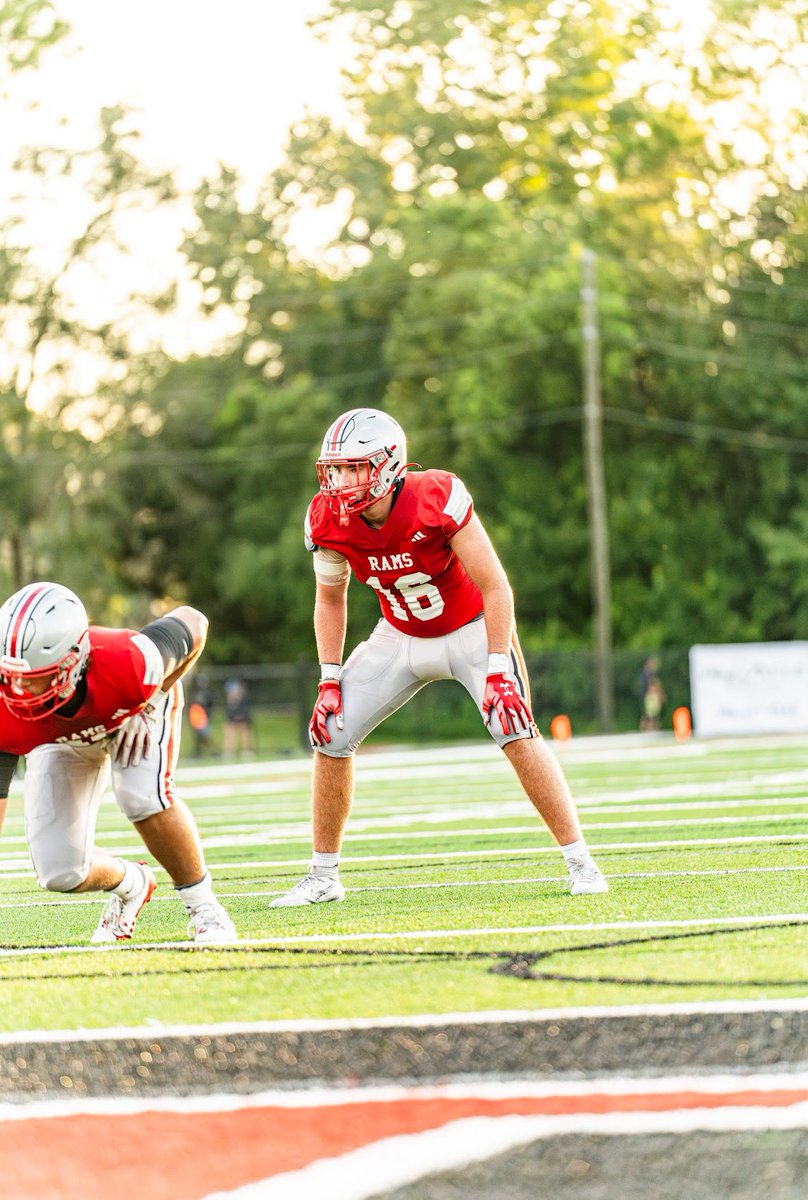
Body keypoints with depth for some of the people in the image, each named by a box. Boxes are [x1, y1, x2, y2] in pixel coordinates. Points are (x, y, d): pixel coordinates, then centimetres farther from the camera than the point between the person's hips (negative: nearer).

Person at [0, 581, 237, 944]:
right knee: (59, 873, -10)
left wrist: (150, 707, -23)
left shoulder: (128, 663, -43)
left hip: (139, 709, -1)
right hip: (59, 735, 2)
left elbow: (192, 622, -20)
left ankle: (201, 903, -7)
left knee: (143, 798, -31)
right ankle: (128, 884, 26)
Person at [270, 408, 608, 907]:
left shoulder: (438, 499, -31)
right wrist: (330, 679, -4)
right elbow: (330, 600, 2)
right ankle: (323, 876, 10)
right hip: (401, 638, 5)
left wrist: (498, 670, -26)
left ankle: (580, 862, -14)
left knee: (516, 731, -23)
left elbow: (495, 587, -23)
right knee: (330, 734, -4)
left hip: (471, 630, -4)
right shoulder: (328, 520, -17)